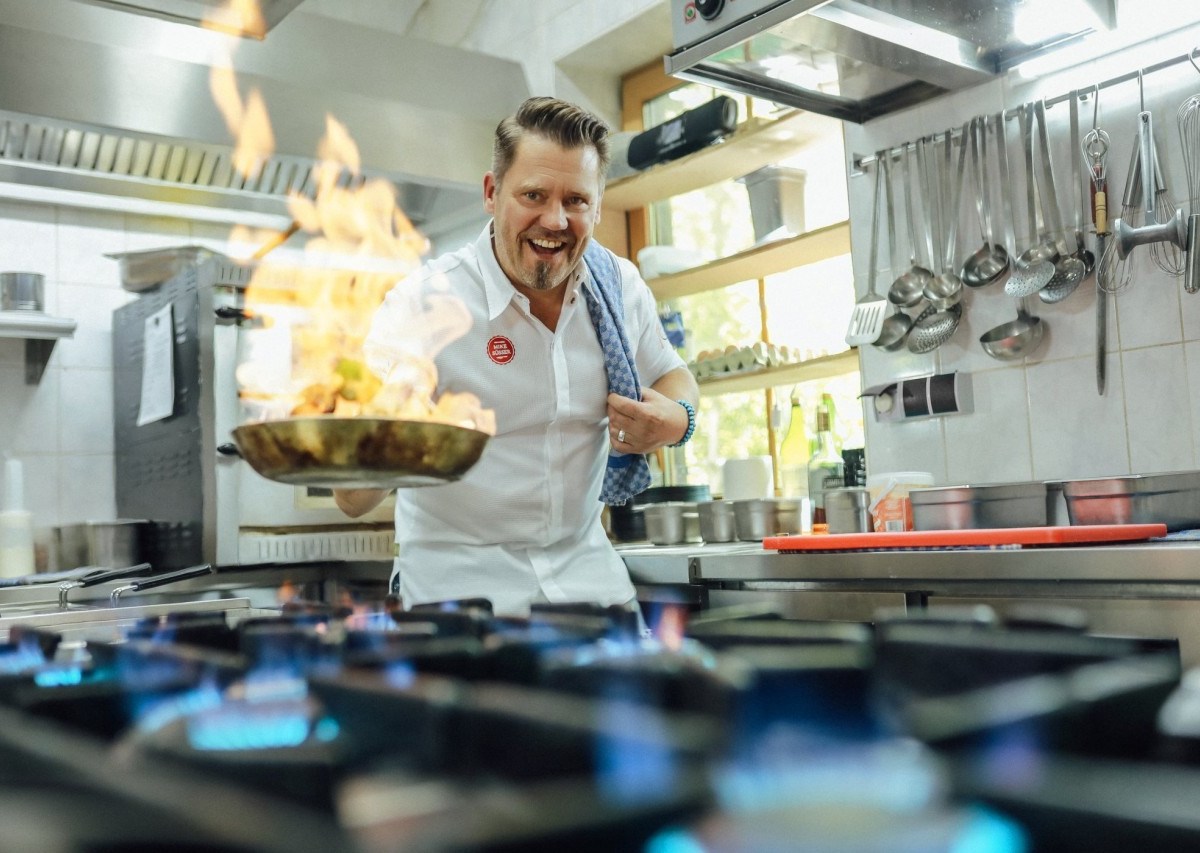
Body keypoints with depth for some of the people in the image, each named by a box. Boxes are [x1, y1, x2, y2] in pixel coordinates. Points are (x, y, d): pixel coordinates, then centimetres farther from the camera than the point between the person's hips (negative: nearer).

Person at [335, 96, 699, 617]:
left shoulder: (620, 286, -5)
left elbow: (669, 375, 16)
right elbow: (353, 500, -21)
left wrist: (676, 418, -8)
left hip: (587, 575, 4)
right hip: (459, 588, -3)